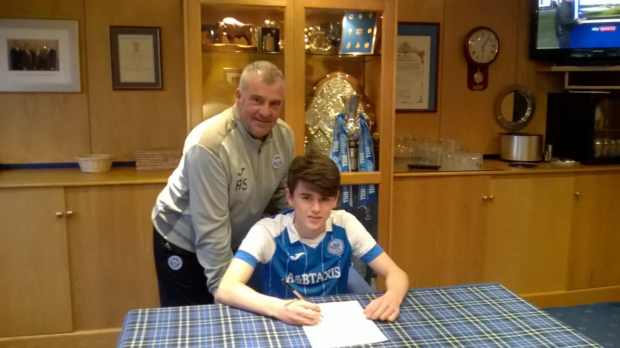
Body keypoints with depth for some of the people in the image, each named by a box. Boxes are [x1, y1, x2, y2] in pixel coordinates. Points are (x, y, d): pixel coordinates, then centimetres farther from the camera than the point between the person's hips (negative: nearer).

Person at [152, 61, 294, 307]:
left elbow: (282, 201, 2)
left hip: (238, 243, 6)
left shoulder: (285, 136, -12)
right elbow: (211, 229, -28)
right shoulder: (209, 144, -31)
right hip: (183, 243, -5)